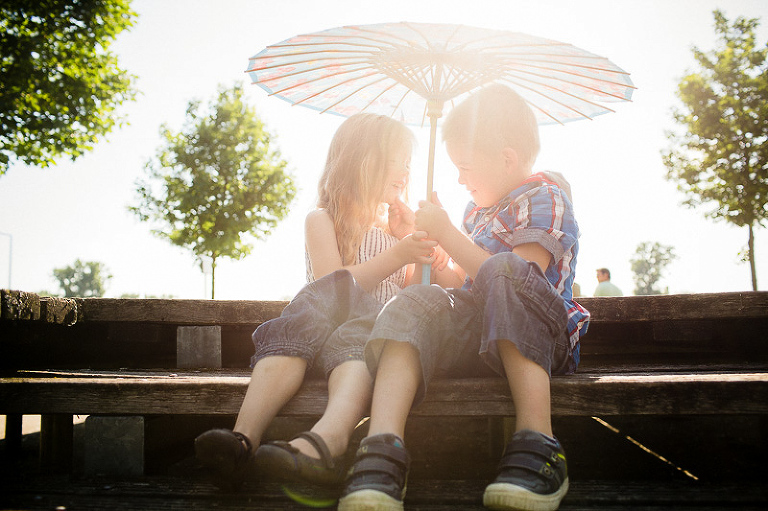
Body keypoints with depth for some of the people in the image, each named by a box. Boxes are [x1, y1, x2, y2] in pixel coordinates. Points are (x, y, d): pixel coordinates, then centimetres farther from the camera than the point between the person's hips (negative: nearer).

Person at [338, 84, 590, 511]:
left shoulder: (542, 197, 0)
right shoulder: (478, 210, 24)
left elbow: (513, 278, -16)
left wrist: (448, 234, -11)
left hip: (535, 335, -6)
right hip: (474, 330, 6)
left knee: (503, 271, -36)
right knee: (413, 305, -22)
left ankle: (537, 448, -42)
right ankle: (382, 449, -44)